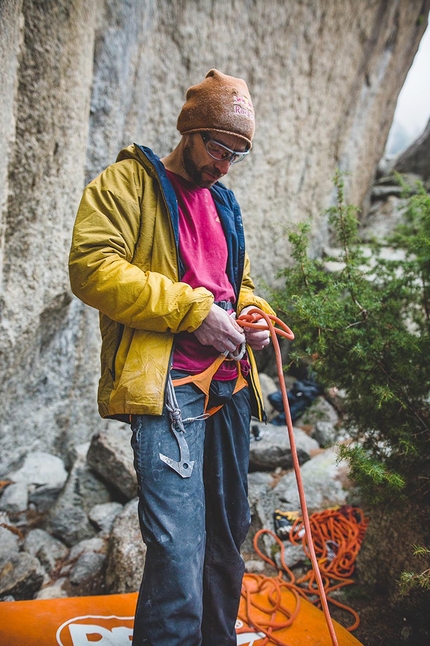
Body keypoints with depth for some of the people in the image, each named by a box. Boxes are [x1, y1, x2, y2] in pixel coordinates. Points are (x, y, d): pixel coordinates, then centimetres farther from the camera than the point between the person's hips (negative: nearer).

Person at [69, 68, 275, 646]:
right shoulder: (128, 182, 2)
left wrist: (254, 314, 8)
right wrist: (193, 309, -17)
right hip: (167, 386, -7)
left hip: (229, 386, 7)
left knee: (228, 534, 15)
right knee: (180, 549, -13)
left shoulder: (224, 203, 23)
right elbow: (93, 267, -14)